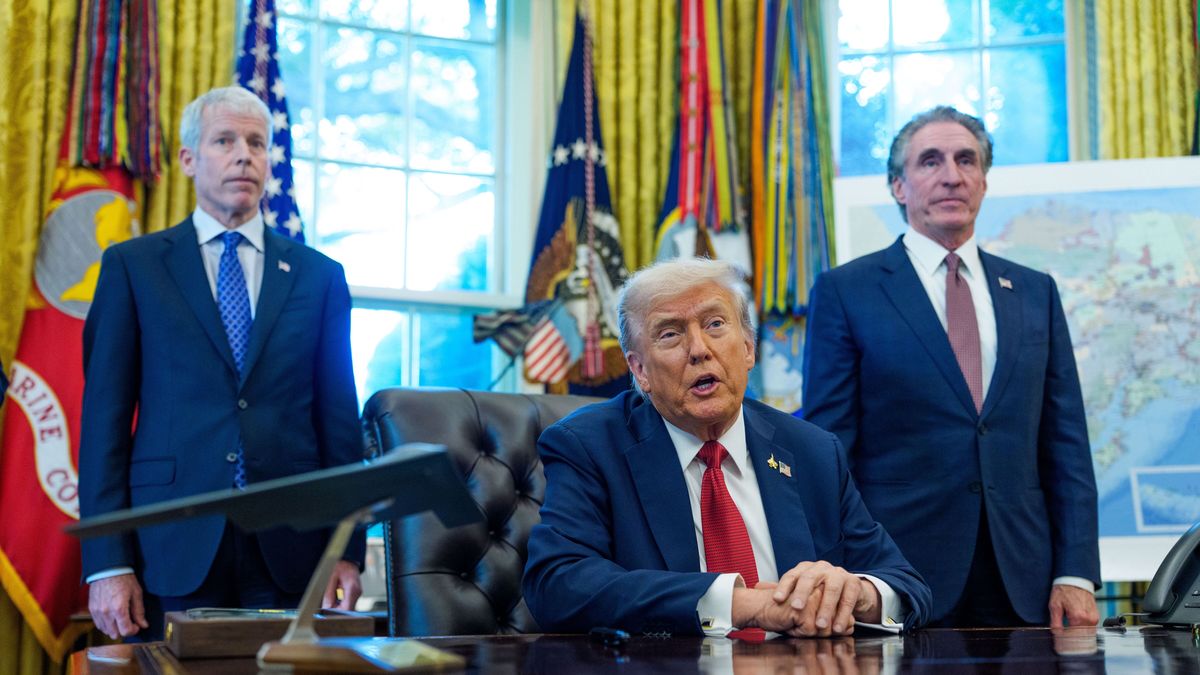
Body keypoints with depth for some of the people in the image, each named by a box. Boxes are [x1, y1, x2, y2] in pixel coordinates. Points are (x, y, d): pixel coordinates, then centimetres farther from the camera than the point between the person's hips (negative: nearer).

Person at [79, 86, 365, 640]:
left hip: (288, 554, 1)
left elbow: (339, 422, 9)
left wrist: (348, 552, 2)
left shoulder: (319, 276, 11)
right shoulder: (132, 266, 7)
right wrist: (107, 564, -6)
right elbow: (104, 417, 2)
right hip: (172, 552, -1)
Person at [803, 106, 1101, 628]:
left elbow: (1065, 442, 9)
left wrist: (1076, 574, 1)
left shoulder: (1036, 292, 12)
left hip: (1022, 584, 3)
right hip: (900, 581, -3)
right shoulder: (844, 291, 1)